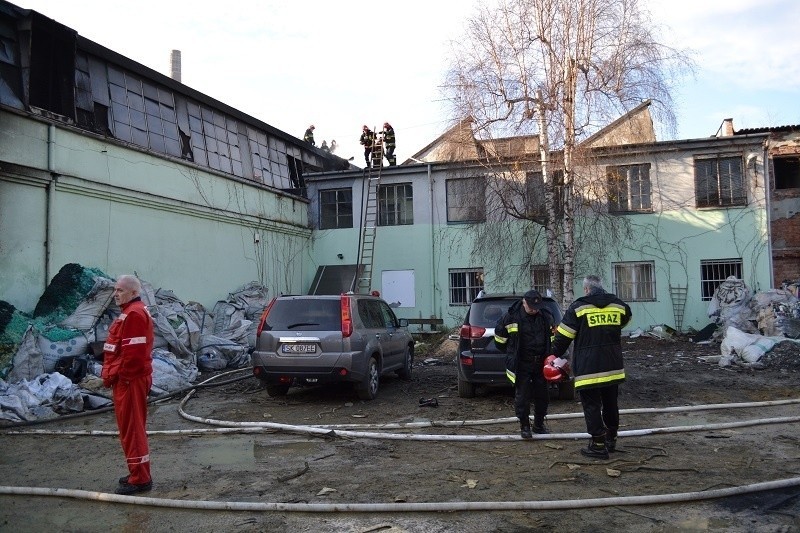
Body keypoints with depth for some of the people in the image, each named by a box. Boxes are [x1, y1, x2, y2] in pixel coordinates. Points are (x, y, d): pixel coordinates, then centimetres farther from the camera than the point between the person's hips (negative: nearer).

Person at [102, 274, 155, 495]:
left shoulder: (134, 314, -18)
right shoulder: (132, 311, 16)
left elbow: (133, 352, -24)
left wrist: (120, 375, -15)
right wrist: (112, 373, 16)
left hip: (129, 380, -11)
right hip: (127, 379, 11)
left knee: (131, 428, -3)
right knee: (132, 427, 17)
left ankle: (139, 479, 4)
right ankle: (139, 474, 28)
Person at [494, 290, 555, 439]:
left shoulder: (546, 316, 1)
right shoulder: (511, 316, -11)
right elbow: (499, 335, 4)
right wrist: (510, 353, 10)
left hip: (541, 363, 4)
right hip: (521, 365, -4)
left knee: (542, 395, 10)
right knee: (522, 396, -2)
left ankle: (539, 425, 27)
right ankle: (524, 426, 11)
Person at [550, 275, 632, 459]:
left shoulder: (578, 307, -7)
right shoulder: (619, 305, 5)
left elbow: (563, 337, -4)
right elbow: (626, 318, 29)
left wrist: (555, 354, 11)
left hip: (588, 369, -5)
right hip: (613, 367, 5)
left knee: (592, 406, 2)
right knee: (611, 404, 19)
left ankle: (598, 445, 3)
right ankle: (611, 439, 32)